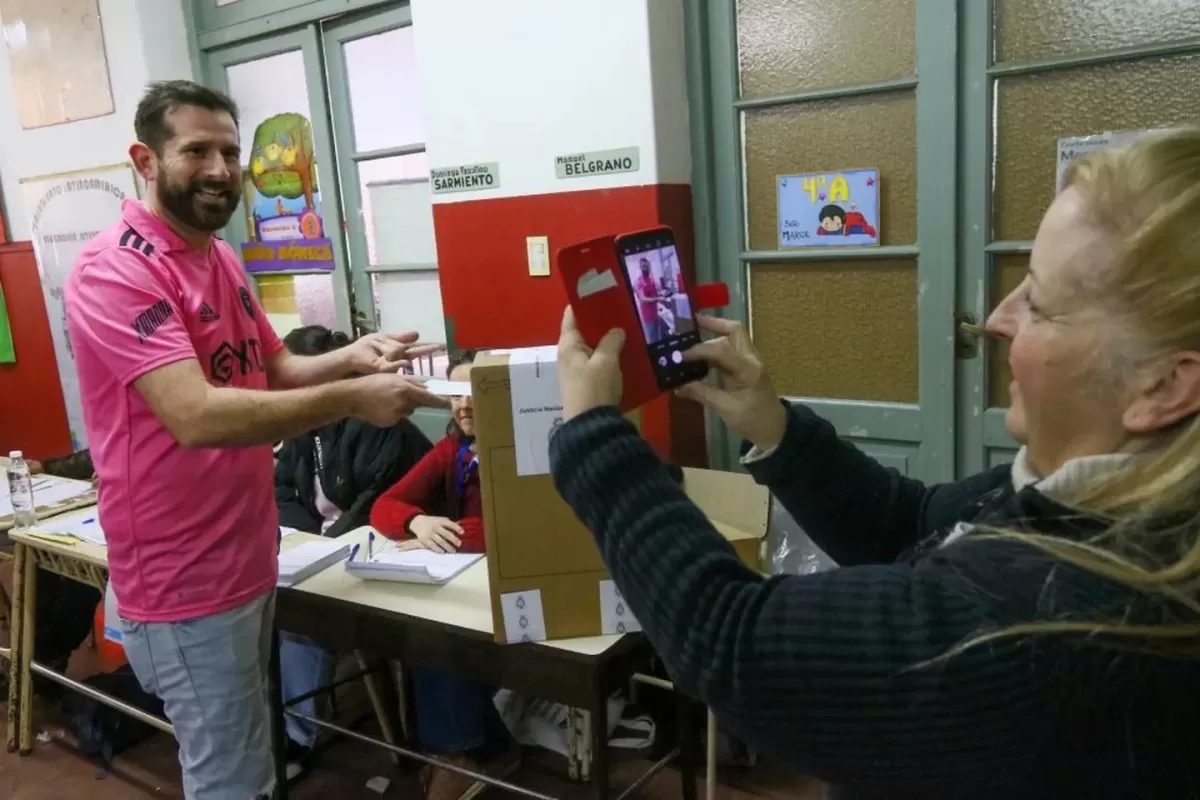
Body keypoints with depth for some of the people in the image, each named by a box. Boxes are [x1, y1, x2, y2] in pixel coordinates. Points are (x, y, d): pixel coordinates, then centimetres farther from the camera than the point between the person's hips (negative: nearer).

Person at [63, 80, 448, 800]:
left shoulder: (221, 259, 9)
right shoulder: (116, 271, -20)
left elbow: (274, 371, 14)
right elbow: (196, 416, -32)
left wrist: (350, 358, -5)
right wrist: (350, 399, -32)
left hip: (249, 558, 9)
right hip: (186, 580, -9)